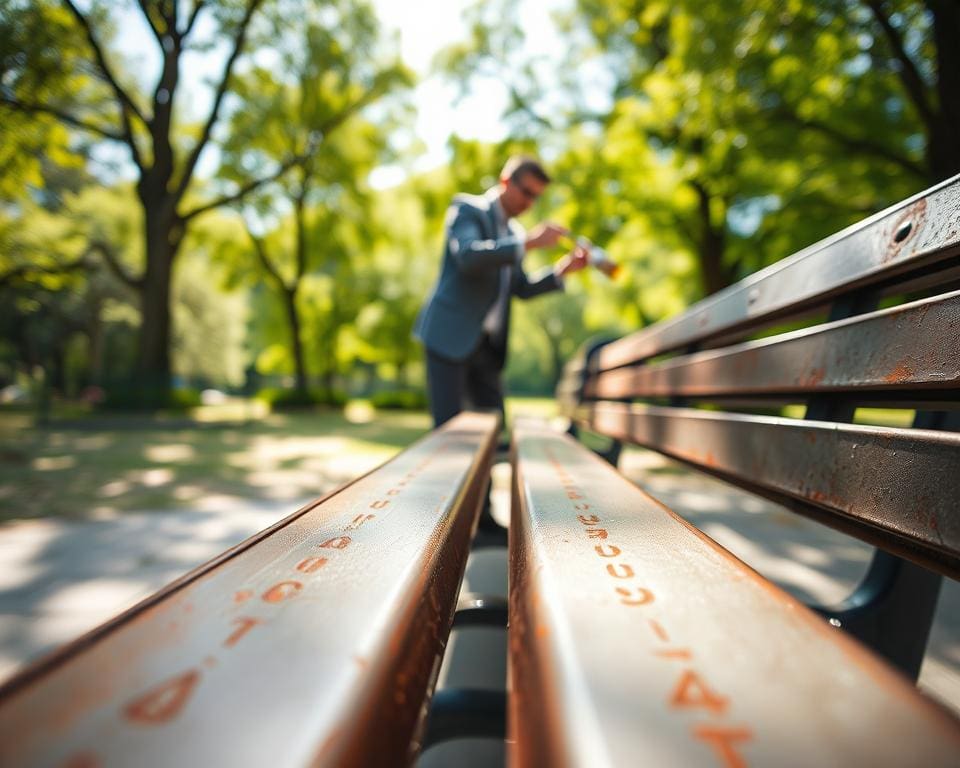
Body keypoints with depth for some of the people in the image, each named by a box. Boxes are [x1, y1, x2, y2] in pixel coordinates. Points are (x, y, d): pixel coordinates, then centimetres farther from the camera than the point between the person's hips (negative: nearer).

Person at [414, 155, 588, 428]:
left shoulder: (514, 233, 19)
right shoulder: (467, 208, -2)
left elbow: (522, 289, 19)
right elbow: (468, 256, -22)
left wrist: (563, 268, 4)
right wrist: (529, 242, -25)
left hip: (487, 344, 8)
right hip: (450, 335, -7)